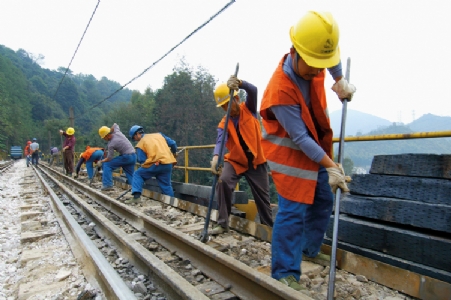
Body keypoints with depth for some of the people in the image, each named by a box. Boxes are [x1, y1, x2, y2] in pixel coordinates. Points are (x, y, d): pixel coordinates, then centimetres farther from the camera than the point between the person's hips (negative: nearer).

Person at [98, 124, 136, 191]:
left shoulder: (111, 144, -15)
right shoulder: (117, 132, 1)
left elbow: (109, 158, -6)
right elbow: (115, 125, 25)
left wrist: (101, 162, 10)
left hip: (126, 157, -8)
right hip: (133, 156, 8)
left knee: (107, 165, 1)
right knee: (131, 176, 11)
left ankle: (107, 185, -2)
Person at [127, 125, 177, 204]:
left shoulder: (140, 144, 7)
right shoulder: (159, 134, 19)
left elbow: (142, 161, 2)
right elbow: (172, 143, 17)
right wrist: (174, 153, 36)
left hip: (156, 164, -4)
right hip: (168, 163, 5)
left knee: (137, 174, 13)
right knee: (166, 186, 16)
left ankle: (136, 196, 0)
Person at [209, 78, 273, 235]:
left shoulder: (249, 109, -4)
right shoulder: (223, 124, -6)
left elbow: (253, 91, -23)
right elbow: (220, 141, -23)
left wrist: (239, 83, -44)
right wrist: (215, 157, -45)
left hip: (256, 161, 0)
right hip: (235, 161, 0)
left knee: (263, 196, 7)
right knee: (223, 181, -26)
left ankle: (268, 226, 28)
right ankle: (222, 223, -15)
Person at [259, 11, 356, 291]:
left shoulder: (313, 62, -10)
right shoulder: (280, 90, -31)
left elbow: (331, 57, 18)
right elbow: (300, 138, -27)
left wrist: (340, 80, 7)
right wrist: (331, 166, -25)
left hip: (316, 147, 8)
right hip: (290, 152, -8)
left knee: (323, 202, 15)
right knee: (293, 211, -13)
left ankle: (310, 250, 34)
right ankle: (285, 273, -1)